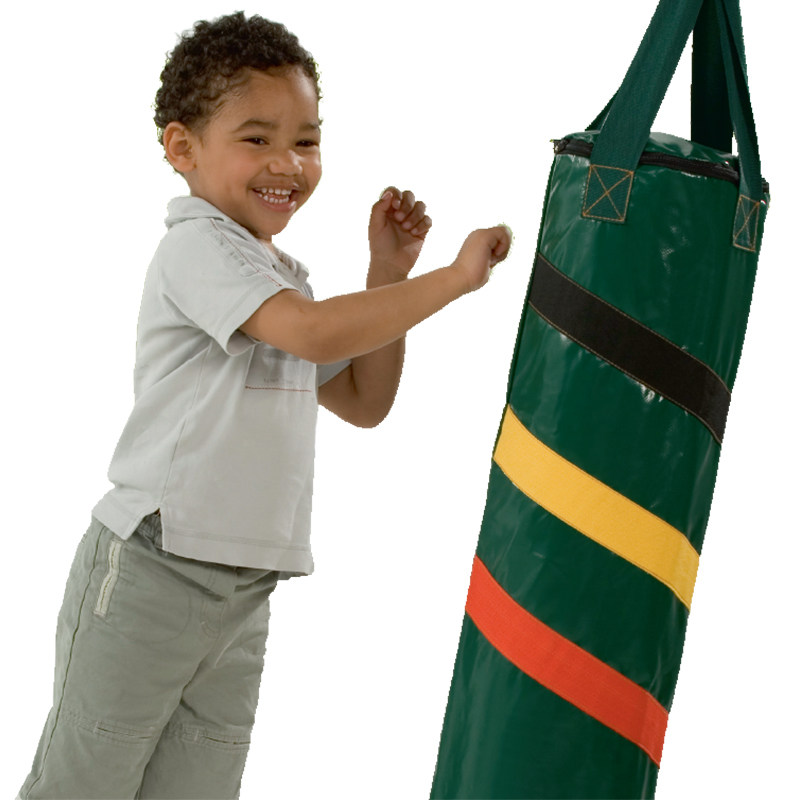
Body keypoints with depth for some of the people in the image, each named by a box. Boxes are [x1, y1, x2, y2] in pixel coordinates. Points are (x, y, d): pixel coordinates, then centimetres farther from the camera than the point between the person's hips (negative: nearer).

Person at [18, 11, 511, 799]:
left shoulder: (281, 277, 17)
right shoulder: (198, 248, -12)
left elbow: (362, 401, 20)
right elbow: (315, 334, -27)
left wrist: (388, 274, 10)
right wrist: (456, 276, -20)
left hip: (240, 594, 8)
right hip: (148, 575, -8)